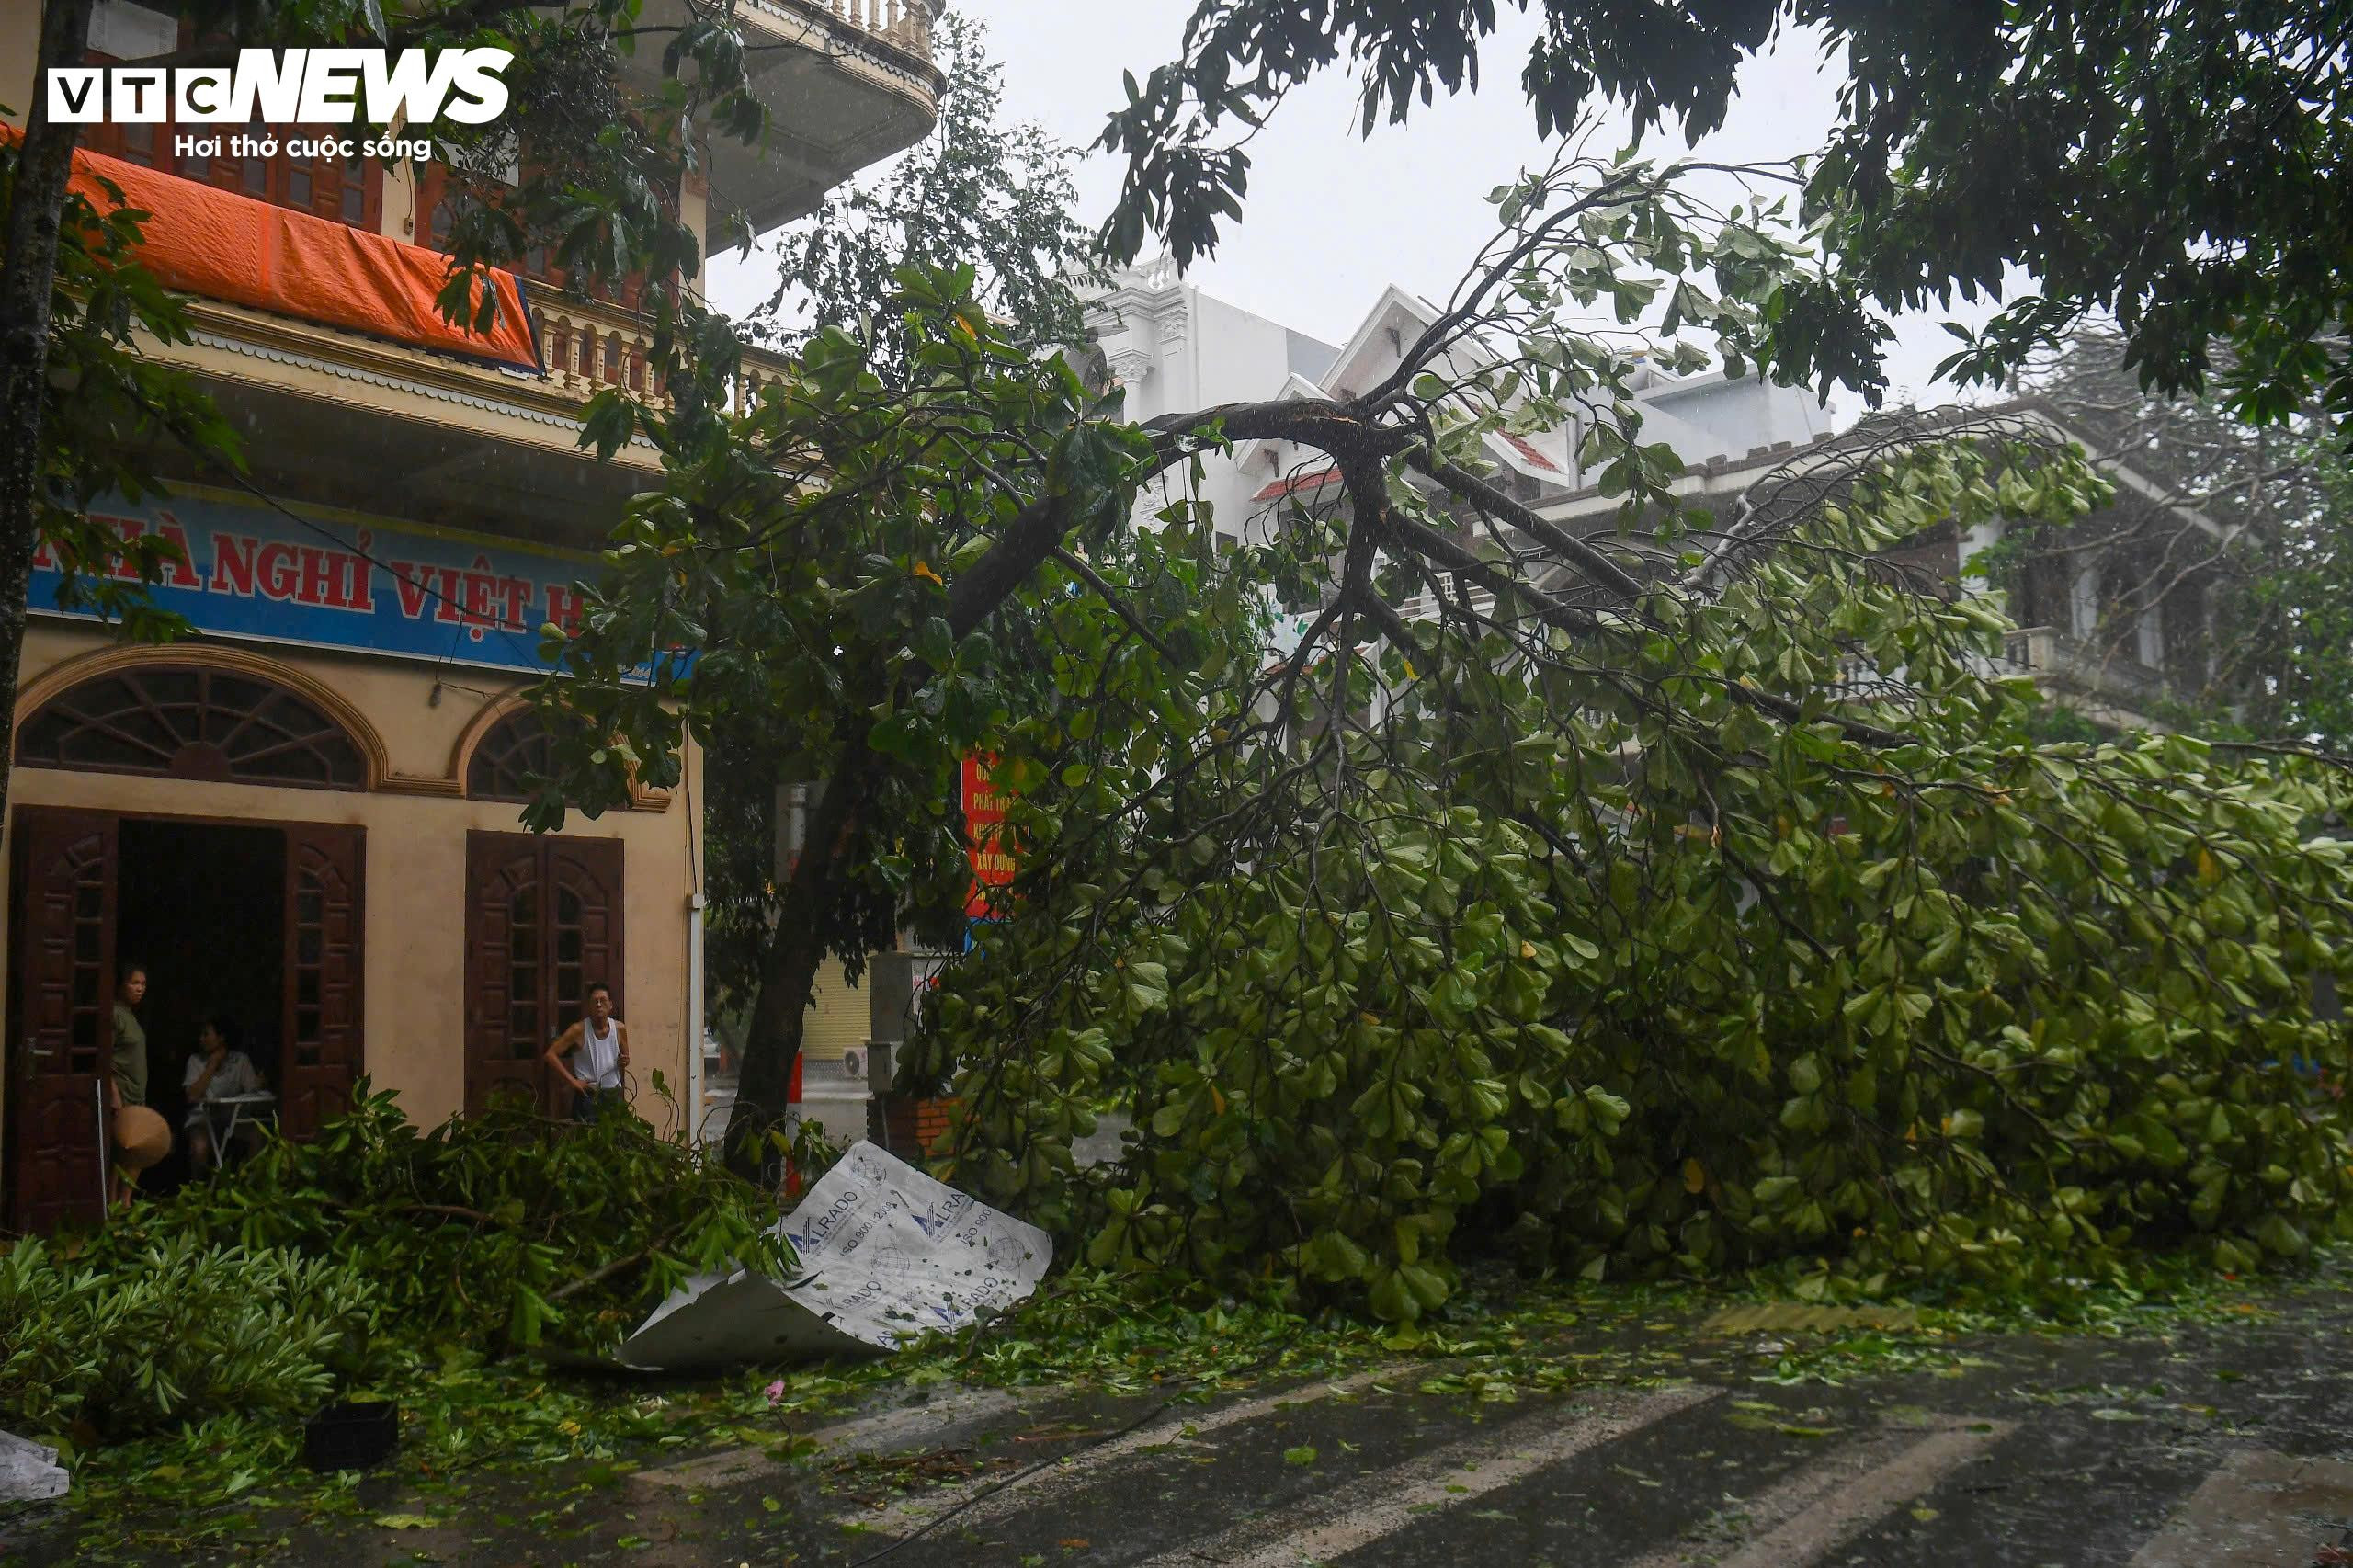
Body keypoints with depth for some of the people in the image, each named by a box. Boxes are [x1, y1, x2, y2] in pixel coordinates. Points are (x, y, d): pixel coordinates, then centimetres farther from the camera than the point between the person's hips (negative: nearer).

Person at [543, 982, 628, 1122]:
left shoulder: (620, 1029, 4)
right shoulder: (579, 1030, -7)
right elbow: (551, 1055, -8)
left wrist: (624, 1062, -5)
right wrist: (572, 1081, -12)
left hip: (614, 1094, 4)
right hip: (587, 1095, -3)